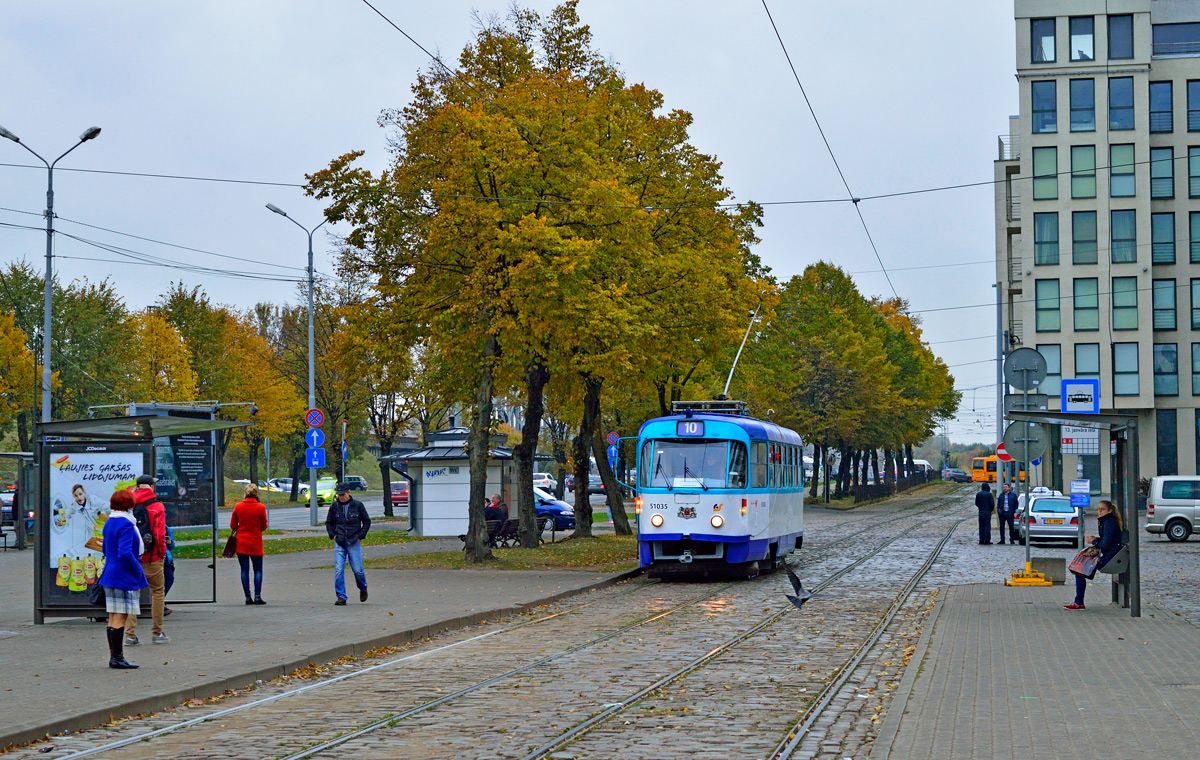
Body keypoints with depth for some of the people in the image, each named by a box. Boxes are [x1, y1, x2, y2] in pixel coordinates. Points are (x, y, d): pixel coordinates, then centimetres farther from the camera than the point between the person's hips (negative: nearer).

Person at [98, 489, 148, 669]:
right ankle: (117, 658, -4)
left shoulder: (109, 523, 12)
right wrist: (138, 570, -13)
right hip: (124, 577, -9)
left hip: (110, 573, 9)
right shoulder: (126, 524, -17)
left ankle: (114, 657, 16)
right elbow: (125, 553, -25)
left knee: (113, 618, 11)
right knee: (120, 618, -6)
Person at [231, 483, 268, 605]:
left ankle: (248, 597, 5)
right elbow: (263, 527, -1)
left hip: (241, 542, 2)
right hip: (256, 542, -2)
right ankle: (257, 596, -3)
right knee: (258, 570, 8)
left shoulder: (238, 507, -3)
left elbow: (233, 525, 4)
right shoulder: (260, 507, -9)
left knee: (244, 570, 6)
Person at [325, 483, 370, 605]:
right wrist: (332, 535, 3)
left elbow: (367, 521, 8)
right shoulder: (334, 506, 4)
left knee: (357, 570, 0)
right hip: (339, 543, 2)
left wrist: (360, 536, -2)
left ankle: (363, 589, 29)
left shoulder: (357, 505, -1)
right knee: (338, 570, -8)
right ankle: (341, 597, -3)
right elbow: (328, 522, 18)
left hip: (354, 543, -2)